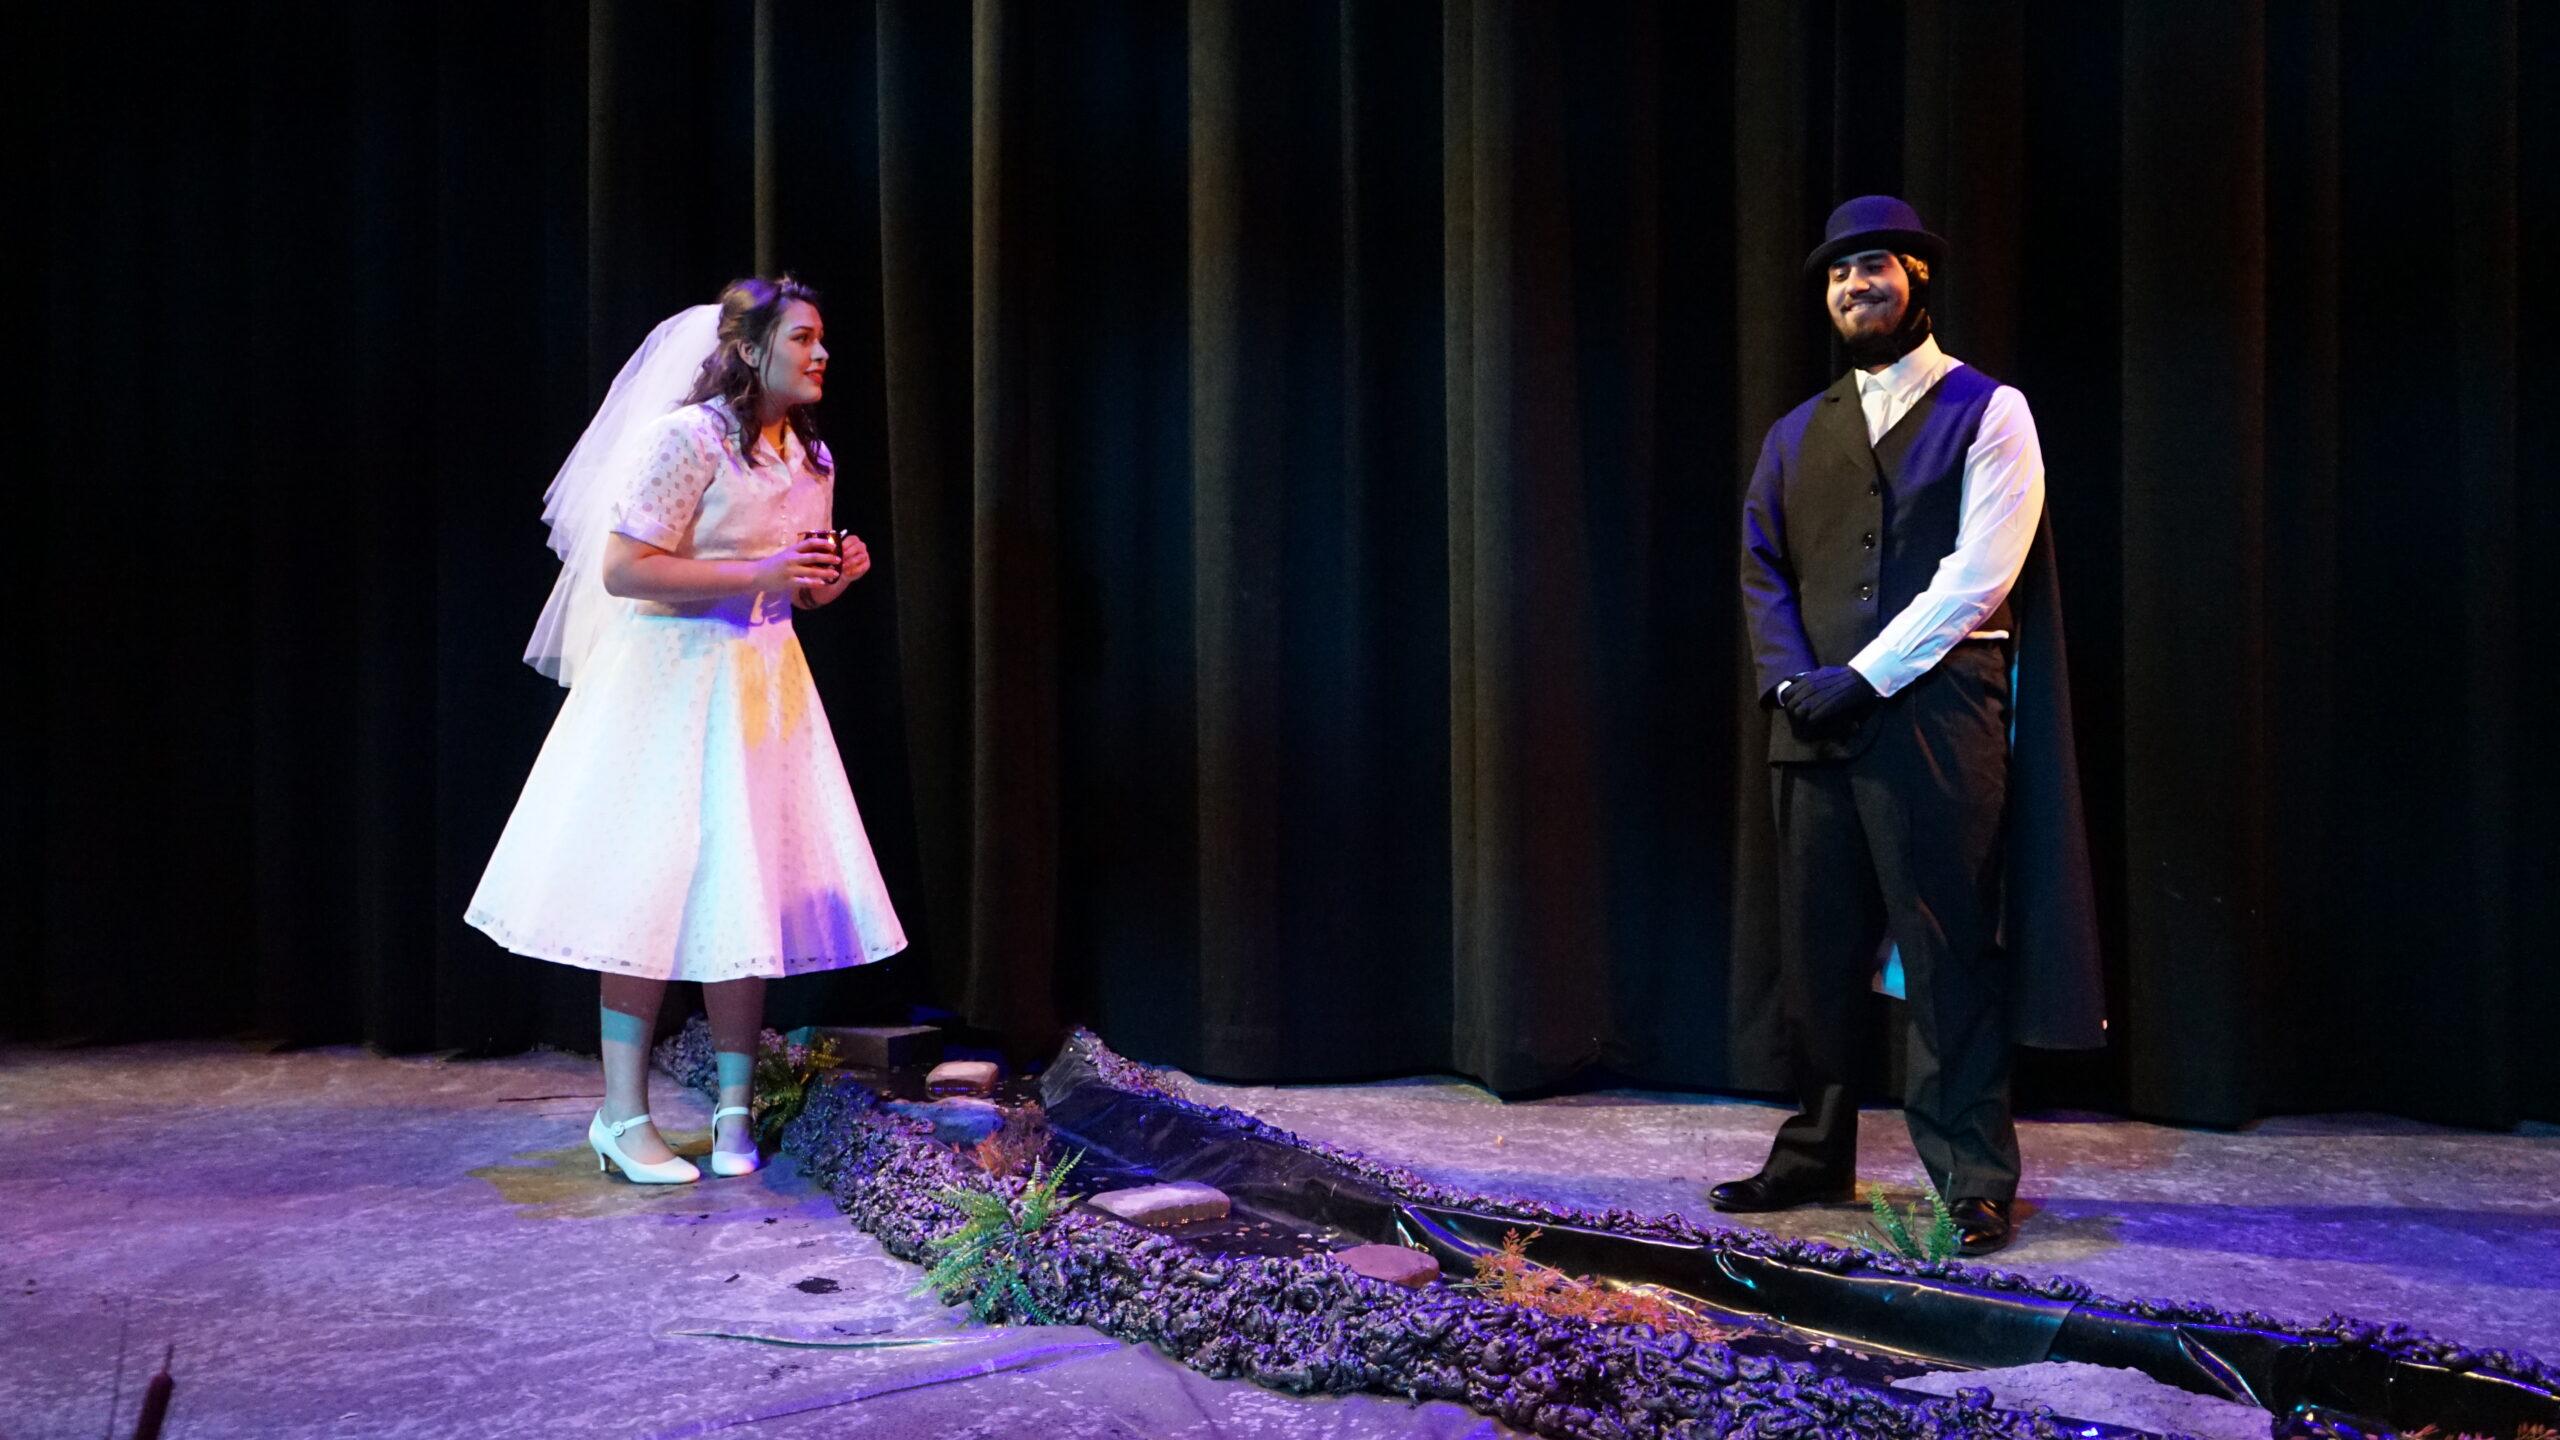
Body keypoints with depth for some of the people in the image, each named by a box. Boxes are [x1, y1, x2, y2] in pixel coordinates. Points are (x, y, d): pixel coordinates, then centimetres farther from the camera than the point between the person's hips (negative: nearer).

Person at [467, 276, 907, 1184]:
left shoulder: (812, 458, 12)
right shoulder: (688, 437, -12)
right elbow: (623, 569, -18)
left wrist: (833, 578, 0)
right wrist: (759, 574, -21)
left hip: (766, 685, 7)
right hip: (675, 680, -7)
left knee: (751, 892, 6)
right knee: (657, 888, -5)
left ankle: (734, 1110, 15)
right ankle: (624, 1116, 5)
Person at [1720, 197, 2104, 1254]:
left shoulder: (1986, 412, 3)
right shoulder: (1798, 434, 18)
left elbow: (1977, 576, -8)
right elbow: (1763, 570, 11)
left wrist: (1864, 676, -14)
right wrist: (1791, 680, -6)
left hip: (1935, 714, -5)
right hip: (1815, 724, 5)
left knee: (1949, 954, -2)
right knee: (1815, 951, 8)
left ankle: (1974, 1180, 7)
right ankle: (1813, 1158, 20)